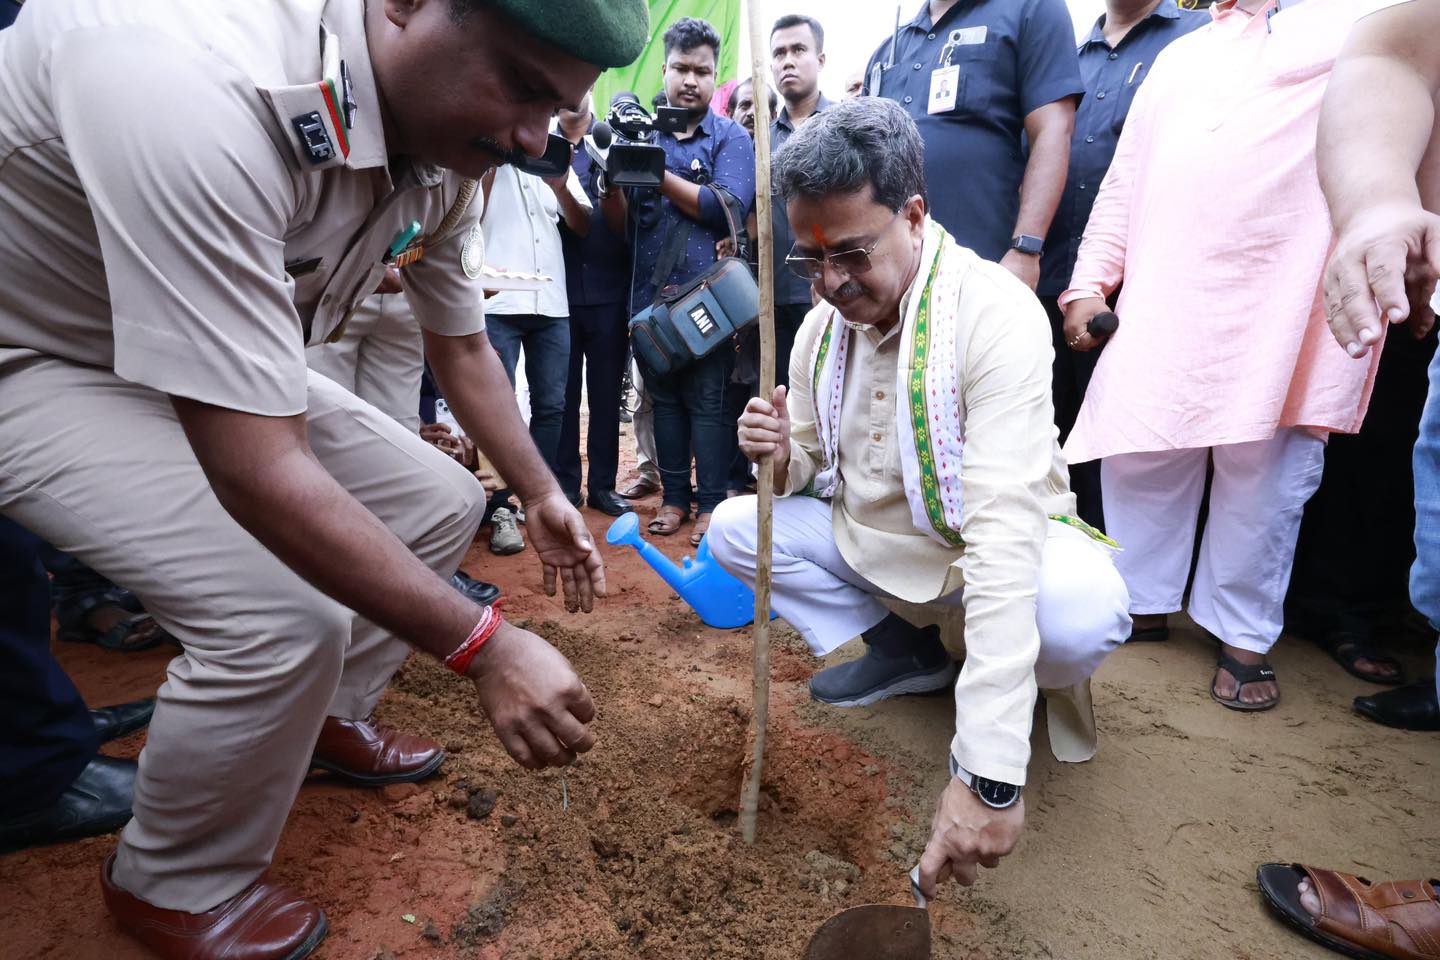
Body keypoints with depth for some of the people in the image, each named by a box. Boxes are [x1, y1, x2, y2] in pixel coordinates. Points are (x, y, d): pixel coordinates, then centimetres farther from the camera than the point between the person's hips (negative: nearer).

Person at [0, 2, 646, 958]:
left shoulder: (446, 157, -12)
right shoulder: (195, 85, -39)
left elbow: (462, 346, 5)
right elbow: (258, 473, -39)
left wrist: (542, 495, 4)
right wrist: (484, 646, -35)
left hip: (222, 360, 8)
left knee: (441, 504, 2)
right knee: (286, 616, -25)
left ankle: (328, 717, 26)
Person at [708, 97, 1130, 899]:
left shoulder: (996, 312, -28)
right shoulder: (822, 326, -5)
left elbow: (1005, 531, -39)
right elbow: (810, 469, 6)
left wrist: (989, 773, -44)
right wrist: (785, 457, -23)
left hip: (987, 552, -5)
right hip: (869, 541, 6)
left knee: (1082, 611, -37)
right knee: (732, 527, -6)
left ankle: (1049, 680, 3)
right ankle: (903, 649, 4)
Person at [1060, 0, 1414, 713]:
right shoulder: (1177, 57, 25)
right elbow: (1123, 184, 21)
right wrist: (1088, 284, 11)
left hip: (1284, 301, -3)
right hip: (1160, 306, 4)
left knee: (1262, 466, 0)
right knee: (1138, 453, 2)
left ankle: (1242, 637, 16)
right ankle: (1141, 606, 20)